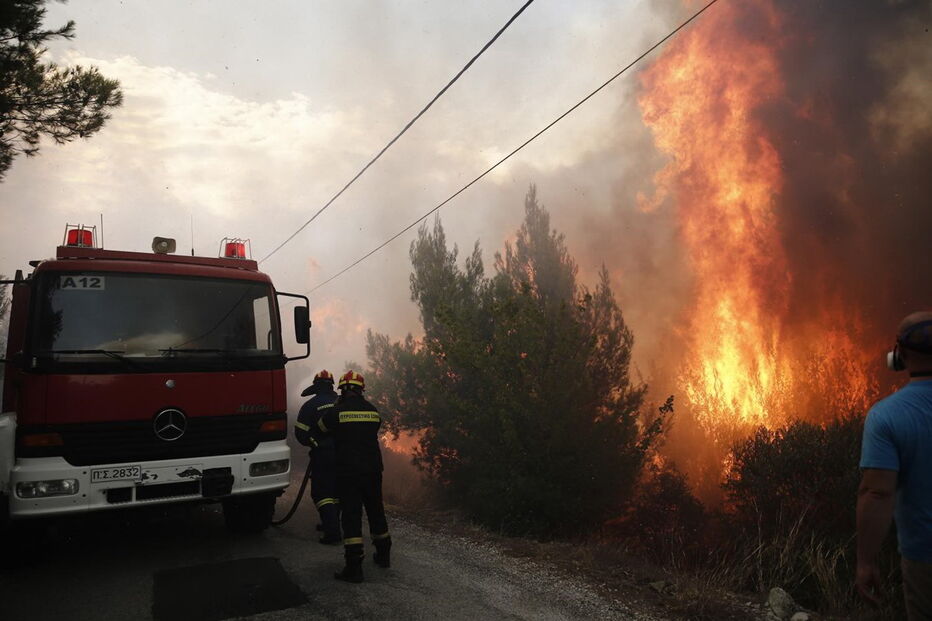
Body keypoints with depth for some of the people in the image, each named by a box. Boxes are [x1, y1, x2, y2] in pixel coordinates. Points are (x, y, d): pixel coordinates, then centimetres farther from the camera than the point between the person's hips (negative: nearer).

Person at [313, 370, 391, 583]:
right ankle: (383, 554, 31)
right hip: (373, 469, 4)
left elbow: (321, 428, 9)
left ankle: (354, 566, -7)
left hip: (348, 471, -4)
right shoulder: (373, 411, 3)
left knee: (351, 515, -3)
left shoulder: (337, 411, -8)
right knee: (376, 511, 18)